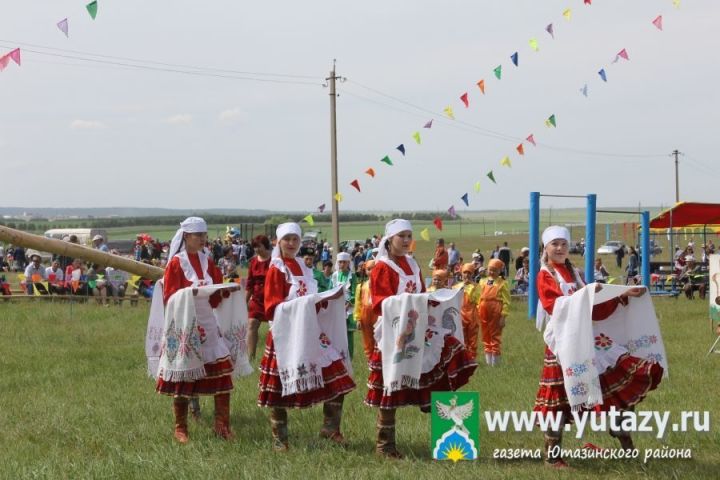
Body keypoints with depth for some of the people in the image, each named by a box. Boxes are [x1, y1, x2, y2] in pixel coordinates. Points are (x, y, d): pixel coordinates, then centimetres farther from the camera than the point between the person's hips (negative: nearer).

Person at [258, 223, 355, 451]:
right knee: (280, 388, 1)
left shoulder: (303, 267, 14)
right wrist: (299, 304, -24)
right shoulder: (276, 270, -6)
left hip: (309, 334, 6)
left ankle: (330, 427, 11)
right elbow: (273, 307, -13)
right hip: (286, 336, -6)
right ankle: (279, 438, 12)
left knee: (337, 378, -1)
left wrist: (327, 297, 3)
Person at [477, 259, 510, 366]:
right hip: (483, 313, 5)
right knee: (486, 336, 10)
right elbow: (479, 298, 12)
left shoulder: (502, 284, -5)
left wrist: (503, 317, -13)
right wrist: (477, 312, 4)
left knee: (495, 336, 1)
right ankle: (488, 359, 18)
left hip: (496, 313, -5)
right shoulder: (483, 282, 10)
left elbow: (506, 302, -8)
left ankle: (495, 360, 8)